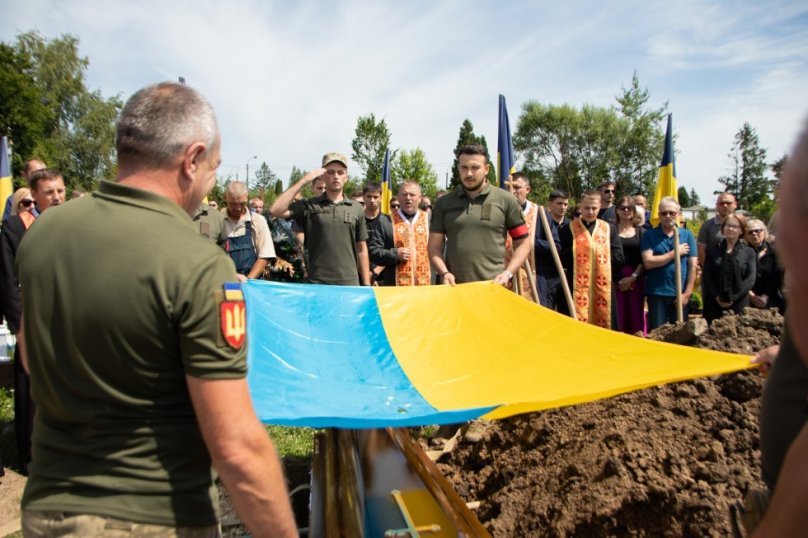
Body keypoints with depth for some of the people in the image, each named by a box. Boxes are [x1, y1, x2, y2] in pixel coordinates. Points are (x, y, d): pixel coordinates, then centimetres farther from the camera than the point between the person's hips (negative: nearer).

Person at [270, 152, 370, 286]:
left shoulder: (356, 209, 9)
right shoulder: (309, 206, 3)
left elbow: (362, 250, 11)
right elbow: (276, 211, -12)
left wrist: (366, 285, 7)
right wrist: (303, 181, -10)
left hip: (350, 284, 2)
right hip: (317, 284, -2)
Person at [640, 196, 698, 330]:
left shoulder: (687, 235, 6)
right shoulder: (649, 235, 1)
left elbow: (692, 267, 2)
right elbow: (648, 262, -11)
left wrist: (687, 293, -6)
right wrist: (675, 253, -9)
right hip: (656, 293, -2)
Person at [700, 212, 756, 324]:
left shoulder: (749, 253, 9)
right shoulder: (712, 250, 11)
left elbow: (750, 279, -1)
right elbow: (706, 276, 4)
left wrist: (733, 298, -11)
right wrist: (716, 296, -9)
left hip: (739, 304, -1)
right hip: (713, 304, 1)